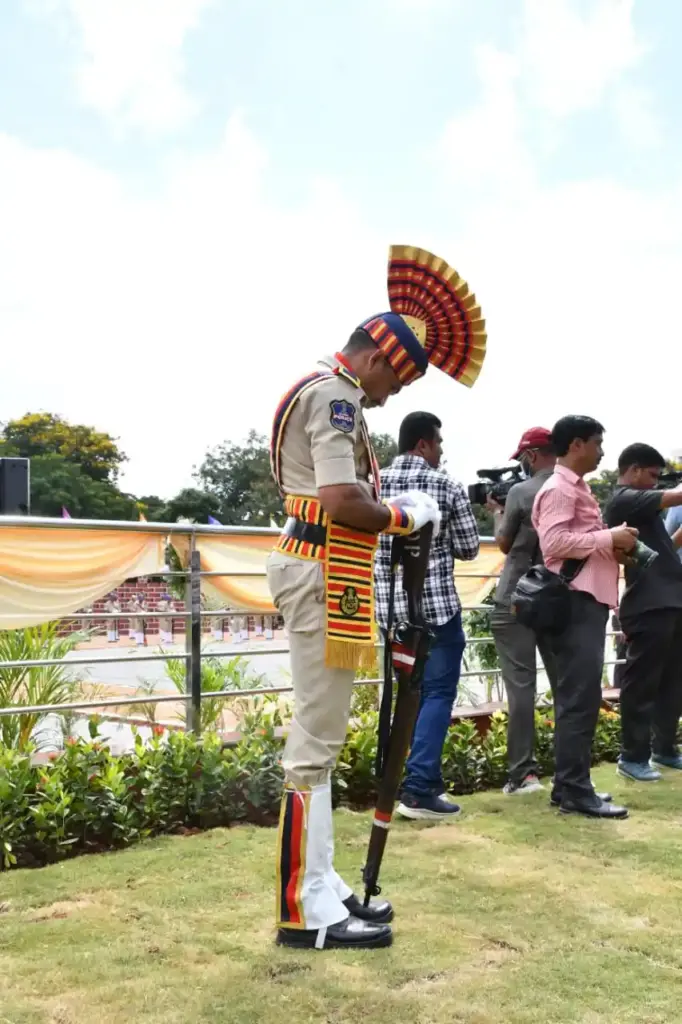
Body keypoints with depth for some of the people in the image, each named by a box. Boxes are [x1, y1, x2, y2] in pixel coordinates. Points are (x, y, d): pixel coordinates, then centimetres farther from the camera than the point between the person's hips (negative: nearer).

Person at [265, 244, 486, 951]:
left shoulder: (324, 391, 20)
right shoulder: (333, 393, -12)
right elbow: (344, 505, -23)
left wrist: (391, 508, 5)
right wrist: (407, 515, -7)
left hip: (318, 570, 11)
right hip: (323, 575, -11)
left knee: (320, 737, 14)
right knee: (316, 740, -6)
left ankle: (319, 885, 23)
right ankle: (306, 910, 2)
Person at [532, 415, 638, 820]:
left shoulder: (578, 489, 21)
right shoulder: (559, 488, -10)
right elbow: (553, 542, -23)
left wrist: (613, 547, 9)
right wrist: (609, 538, -19)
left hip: (588, 601, 11)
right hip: (575, 602, -11)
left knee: (581, 696, 12)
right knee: (580, 696, -9)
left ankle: (570, 785, 18)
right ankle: (575, 790, -5)